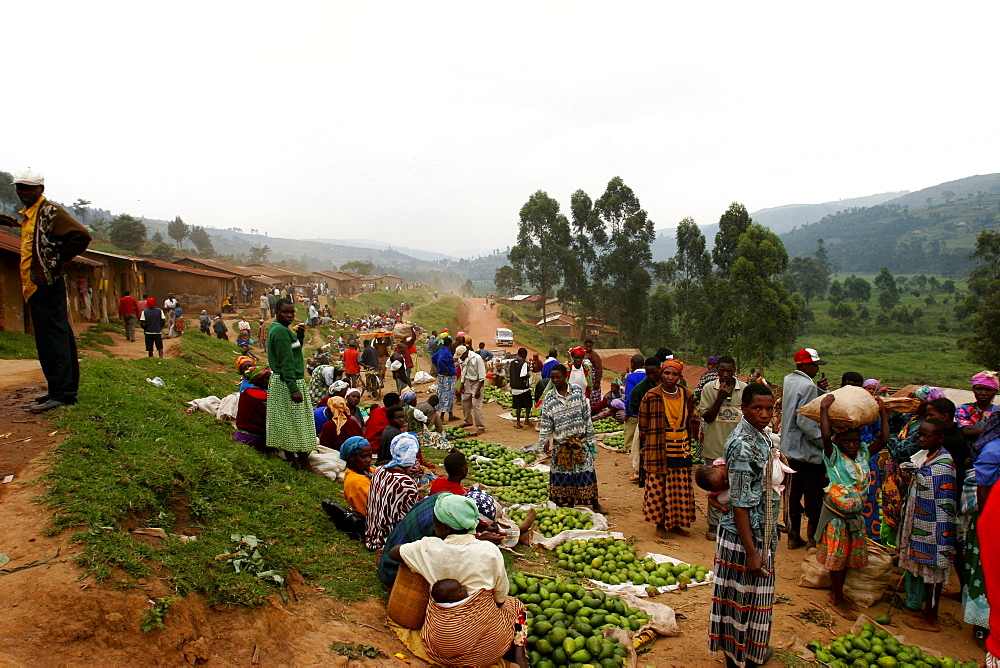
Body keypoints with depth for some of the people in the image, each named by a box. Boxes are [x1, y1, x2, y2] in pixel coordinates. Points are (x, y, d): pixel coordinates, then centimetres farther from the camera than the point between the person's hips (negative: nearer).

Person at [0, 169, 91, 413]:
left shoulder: (50, 212, -9)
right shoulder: (28, 215, 20)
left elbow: (81, 236, -20)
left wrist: (56, 262, -14)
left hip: (46, 286, -10)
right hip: (36, 287, 10)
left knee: (53, 338, -10)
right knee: (58, 337, 12)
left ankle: (61, 393, -10)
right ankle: (64, 389, 18)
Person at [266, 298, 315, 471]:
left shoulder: (276, 328, 13)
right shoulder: (281, 331, -18)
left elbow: (294, 350, 21)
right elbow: (286, 362, -23)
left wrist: (300, 336, 3)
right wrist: (294, 388, -25)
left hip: (278, 380, 10)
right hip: (288, 382, -10)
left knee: (285, 422, 14)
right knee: (299, 422, -4)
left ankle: (290, 457, 23)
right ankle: (303, 463, 1)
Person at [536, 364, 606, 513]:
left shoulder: (577, 391, -1)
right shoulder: (549, 398, -1)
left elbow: (587, 415, 2)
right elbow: (546, 422, 1)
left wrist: (590, 437, 1)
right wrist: (544, 441, -7)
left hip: (580, 439, 0)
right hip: (561, 442, 0)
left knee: (587, 472, 1)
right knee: (561, 474, 4)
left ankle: (595, 503, 14)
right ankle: (565, 504, 18)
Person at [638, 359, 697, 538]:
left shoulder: (688, 396, 5)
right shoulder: (652, 396, -6)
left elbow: (690, 422, 17)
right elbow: (643, 425, 0)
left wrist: (688, 445, 13)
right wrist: (645, 447, 0)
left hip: (682, 449, 4)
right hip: (658, 449, -4)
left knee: (680, 487, 9)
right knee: (659, 486, 1)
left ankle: (676, 523, 23)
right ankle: (660, 524, 16)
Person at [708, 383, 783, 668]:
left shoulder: (760, 436, 5)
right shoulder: (743, 445, -24)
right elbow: (739, 503, -24)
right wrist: (751, 551, -23)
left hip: (760, 534, 9)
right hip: (745, 537, -9)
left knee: (754, 596, 22)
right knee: (743, 597, 6)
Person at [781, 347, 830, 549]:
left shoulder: (789, 380, 9)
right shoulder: (807, 386, -19)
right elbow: (806, 422, -24)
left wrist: (818, 390, -1)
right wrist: (826, 442, -17)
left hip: (792, 448, 9)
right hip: (808, 450, -9)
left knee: (796, 493, 16)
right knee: (814, 497, 2)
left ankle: (794, 536, 23)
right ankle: (814, 539, 10)